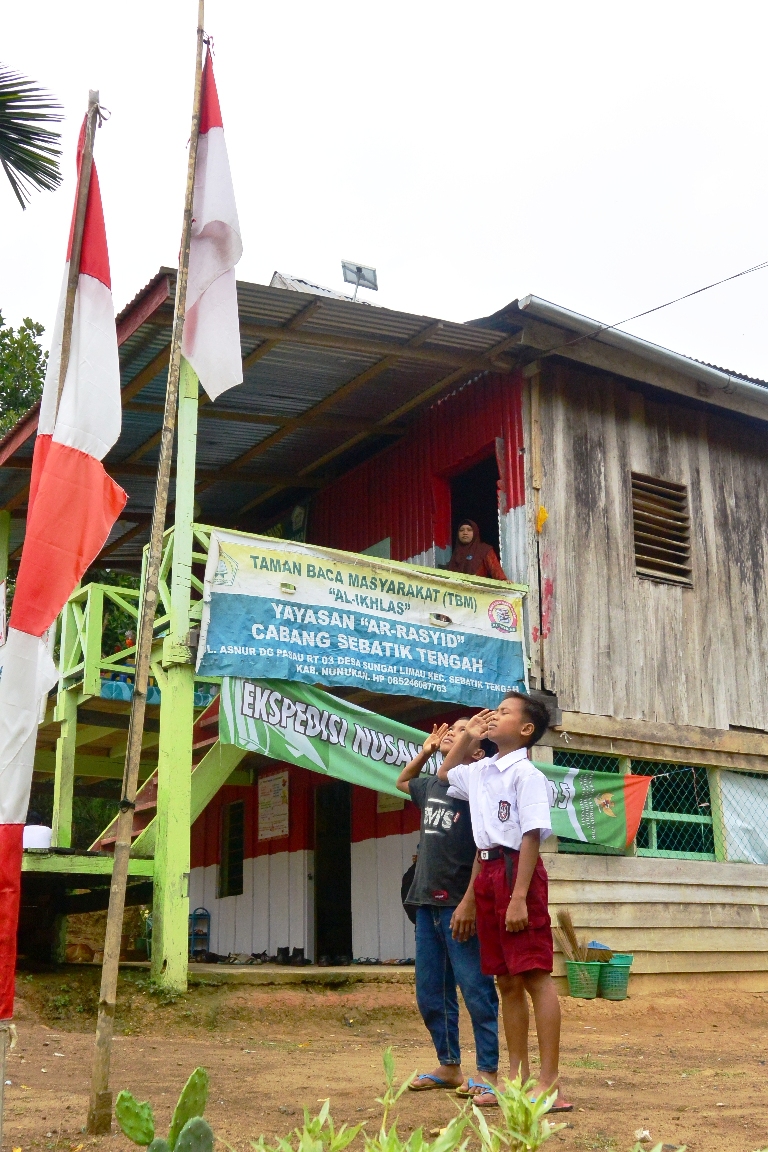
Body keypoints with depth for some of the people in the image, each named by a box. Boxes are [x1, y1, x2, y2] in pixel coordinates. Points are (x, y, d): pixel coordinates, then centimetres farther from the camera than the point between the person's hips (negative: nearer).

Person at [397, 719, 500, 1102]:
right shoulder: (432, 785, 15)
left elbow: (484, 848, -16)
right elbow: (402, 781, 38)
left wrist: (469, 902, -23)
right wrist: (425, 752, 22)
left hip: (460, 907, -8)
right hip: (428, 904, 8)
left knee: (475, 990, -3)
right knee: (430, 994, 13)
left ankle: (487, 1071, 5)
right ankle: (449, 1066, 25)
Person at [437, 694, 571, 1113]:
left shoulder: (526, 774, -9)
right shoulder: (480, 771, 15)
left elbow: (531, 837, -16)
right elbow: (443, 775, 36)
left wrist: (519, 897, -22)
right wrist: (466, 735, 23)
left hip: (517, 870, -8)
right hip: (487, 873, 8)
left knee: (535, 977, -6)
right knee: (507, 981, 11)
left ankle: (549, 1083, -4)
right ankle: (519, 1077, 19)